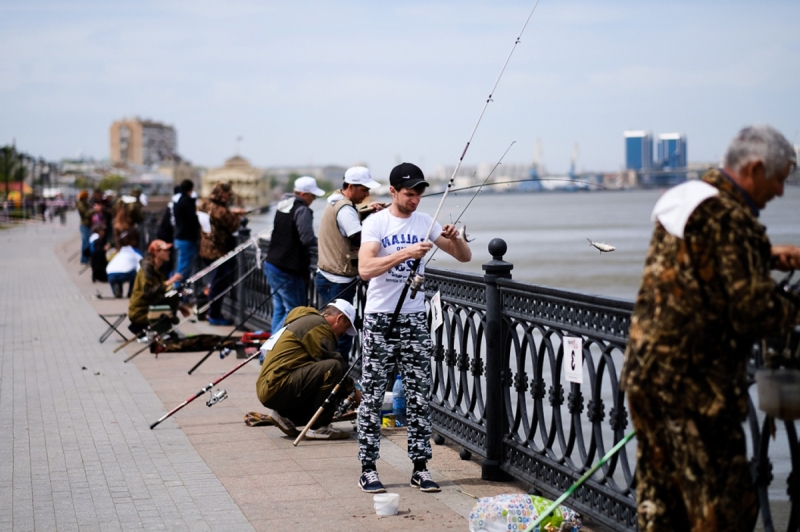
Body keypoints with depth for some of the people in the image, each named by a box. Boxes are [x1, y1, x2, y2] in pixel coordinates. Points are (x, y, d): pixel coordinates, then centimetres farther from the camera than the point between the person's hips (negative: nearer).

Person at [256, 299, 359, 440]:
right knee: (334, 368, -23)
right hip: (278, 387, -11)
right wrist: (351, 387, 3)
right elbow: (333, 362, -11)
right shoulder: (317, 324, -7)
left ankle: (284, 414, 13)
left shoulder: (306, 321, 25)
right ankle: (318, 427, -15)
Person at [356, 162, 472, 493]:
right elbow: (365, 268, -20)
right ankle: (368, 469, 5)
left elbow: (465, 257, 9)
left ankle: (420, 467, 8)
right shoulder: (375, 223, -6)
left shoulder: (425, 223, 6)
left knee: (419, 395, 3)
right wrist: (405, 252, -29)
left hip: (415, 318, 4)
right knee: (373, 395, -1)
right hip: (380, 318, -3)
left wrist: (454, 239, -13)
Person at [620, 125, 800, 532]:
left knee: (659, 497, 15)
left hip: (643, 371, 10)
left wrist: (767, 258, 23)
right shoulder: (730, 218, -16)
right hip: (694, 381, -9)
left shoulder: (681, 199, 13)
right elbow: (753, 310, -19)